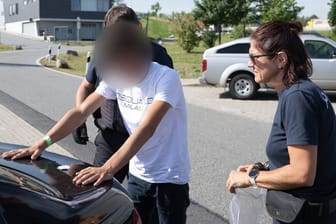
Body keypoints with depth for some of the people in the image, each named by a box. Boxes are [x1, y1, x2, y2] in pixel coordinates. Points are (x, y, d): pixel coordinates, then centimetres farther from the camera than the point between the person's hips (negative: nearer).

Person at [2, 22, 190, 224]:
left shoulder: (166, 78, -23)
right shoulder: (116, 77, -5)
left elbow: (146, 129, -33)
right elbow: (81, 111, -6)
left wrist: (108, 169, -40)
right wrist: (43, 143, -16)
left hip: (169, 179, -5)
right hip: (138, 176, 5)